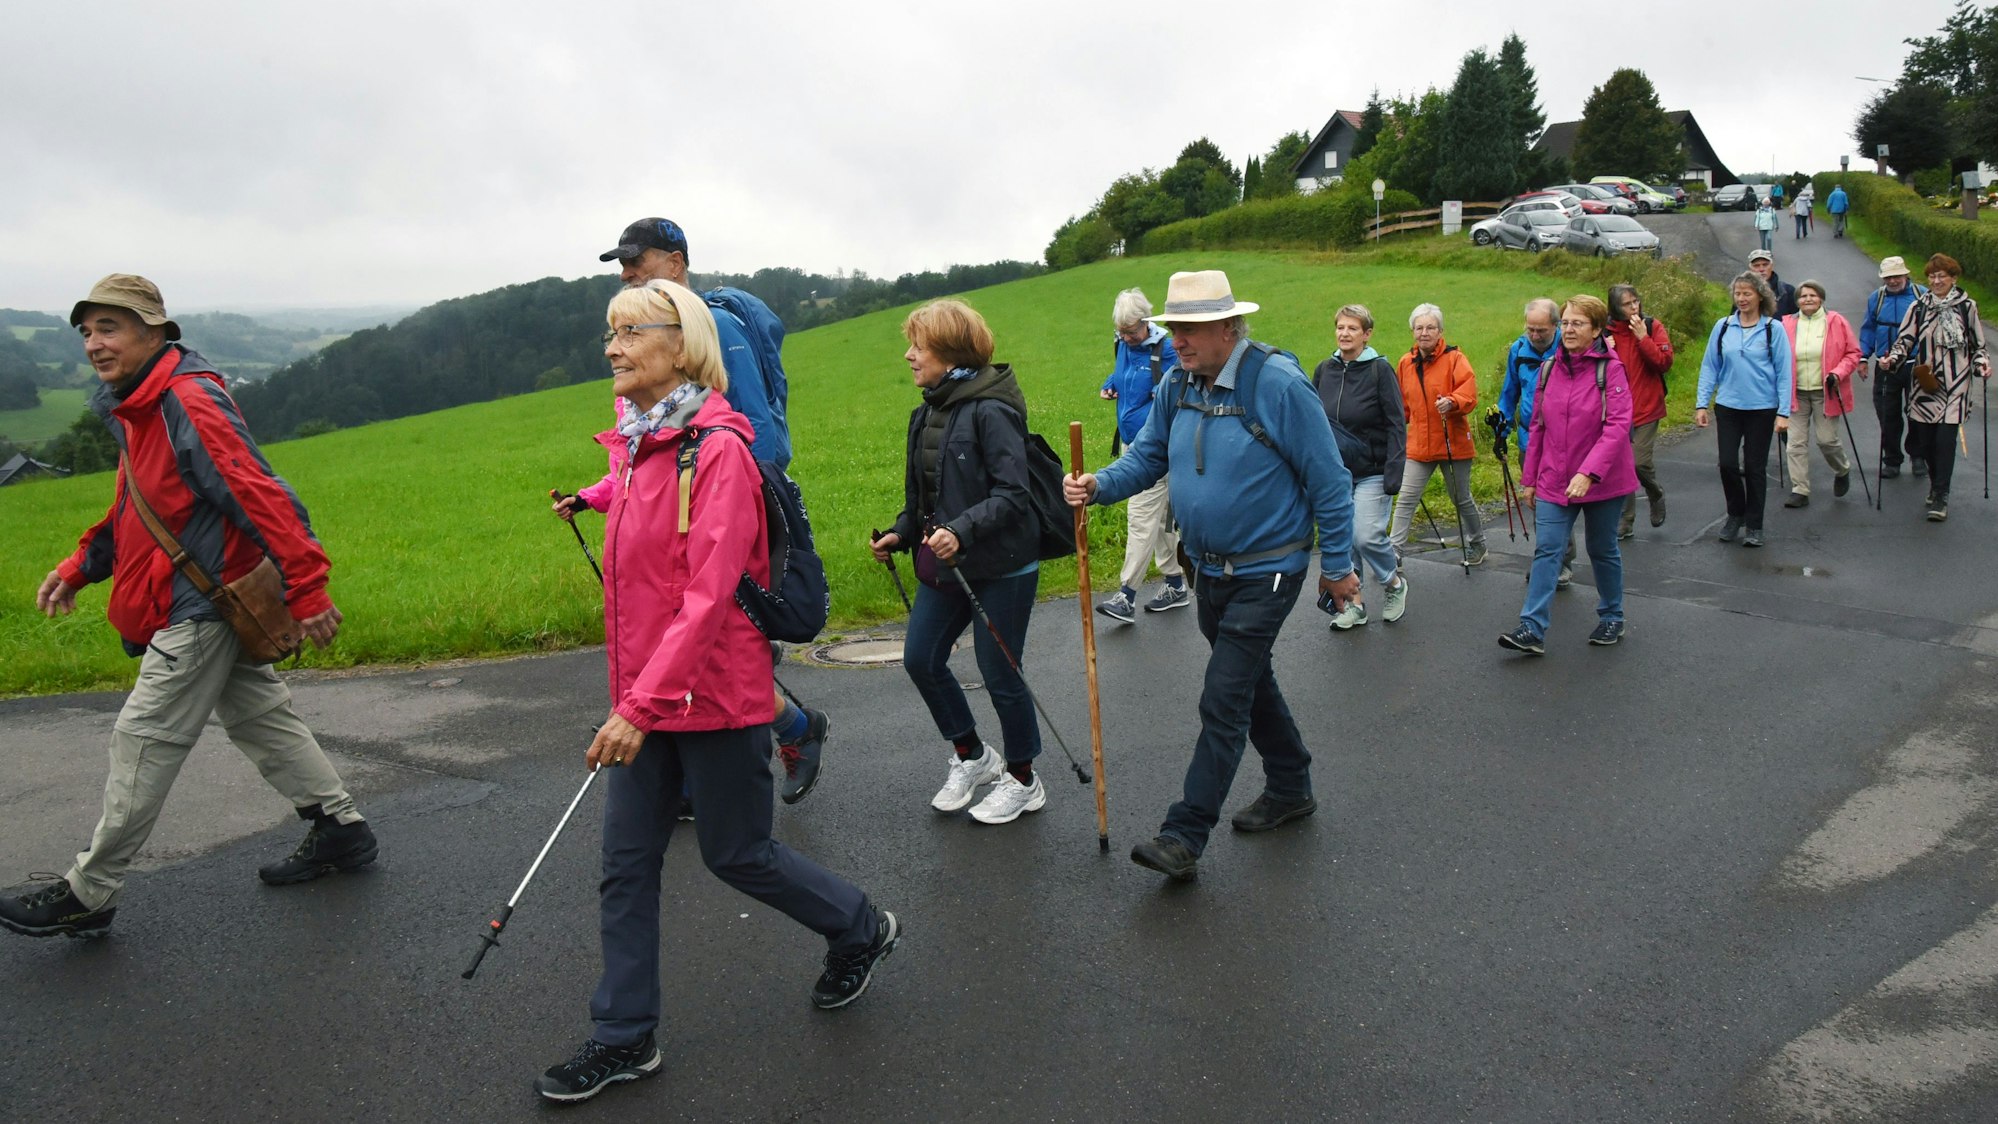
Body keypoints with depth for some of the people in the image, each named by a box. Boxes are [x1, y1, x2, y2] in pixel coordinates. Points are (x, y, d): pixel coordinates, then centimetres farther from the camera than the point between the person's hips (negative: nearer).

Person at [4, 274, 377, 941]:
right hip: (210, 606, 10)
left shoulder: (189, 405, -21)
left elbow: (264, 499, -27)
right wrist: (81, 567, 13)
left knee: (143, 741, -2)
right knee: (260, 719, 15)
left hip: (201, 609, -10)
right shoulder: (137, 409, 12)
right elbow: (134, 508, 23)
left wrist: (307, 588, -29)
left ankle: (87, 896, 8)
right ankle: (341, 830, 25)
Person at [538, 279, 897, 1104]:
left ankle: (860, 929, 34)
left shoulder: (717, 448, -18)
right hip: (645, 697, 8)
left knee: (735, 852, 8)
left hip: (714, 694, -8)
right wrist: (631, 697, 20)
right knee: (626, 864, 11)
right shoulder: (640, 446, 8)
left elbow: (708, 593, -25)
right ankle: (623, 1039, 25)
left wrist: (642, 704, -29)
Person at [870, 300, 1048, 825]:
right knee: (920, 659, 11)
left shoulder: (991, 411, -18)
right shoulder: (927, 413, 8)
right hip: (945, 565, 9)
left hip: (1000, 568, -8)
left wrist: (962, 531, -34)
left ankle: (1023, 780, 25)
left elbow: (1012, 495, -23)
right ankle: (971, 756, 32)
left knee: (1000, 674, 3)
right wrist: (902, 533, 3)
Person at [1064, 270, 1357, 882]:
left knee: (1223, 702, -8)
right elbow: (1147, 455, 7)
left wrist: (1337, 566, -10)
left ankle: (1184, 837, -2)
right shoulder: (1178, 383, 1)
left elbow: (1328, 480, -14)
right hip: (1210, 570, 8)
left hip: (1265, 572, -8)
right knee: (1251, 682, 21)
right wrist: (1098, 485, -14)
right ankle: (1290, 789, 40)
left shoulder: (1277, 383, -20)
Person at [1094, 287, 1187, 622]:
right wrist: (1110, 385, 9)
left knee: (1142, 518, -9)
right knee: (1160, 517, 15)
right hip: (1132, 442, 8)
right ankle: (1175, 585, 25)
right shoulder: (1124, 344, 9)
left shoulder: (1165, 350, -13)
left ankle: (1126, 597, -8)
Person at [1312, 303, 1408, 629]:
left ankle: (1395, 583, 16)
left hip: (1371, 472, -5)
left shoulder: (1380, 370, -7)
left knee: (1367, 536, -12)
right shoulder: (1325, 370, 6)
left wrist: (1393, 474, -15)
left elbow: (1396, 426, -9)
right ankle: (1353, 605, 18)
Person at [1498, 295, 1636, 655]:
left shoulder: (1610, 369, -12)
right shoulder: (1550, 369, 4)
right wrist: (1530, 476, 11)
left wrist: (1589, 473, -29)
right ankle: (1533, 629, -8)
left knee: (1602, 550, 13)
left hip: (1602, 482, -3)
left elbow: (1617, 426, -20)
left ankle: (1612, 618, 32)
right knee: (1546, 550, -6)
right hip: (1554, 480, 4)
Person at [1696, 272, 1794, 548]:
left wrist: (1783, 412, -9)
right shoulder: (1723, 326, 2)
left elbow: (1783, 372, -4)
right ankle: (1735, 514, 22)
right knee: (1727, 464, -2)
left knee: (1755, 467, 5)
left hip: (1762, 408, -2)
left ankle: (1753, 526, 17)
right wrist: (1701, 404, -1)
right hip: (1728, 407, 2)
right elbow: (1709, 367, 5)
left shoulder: (1773, 329, -4)